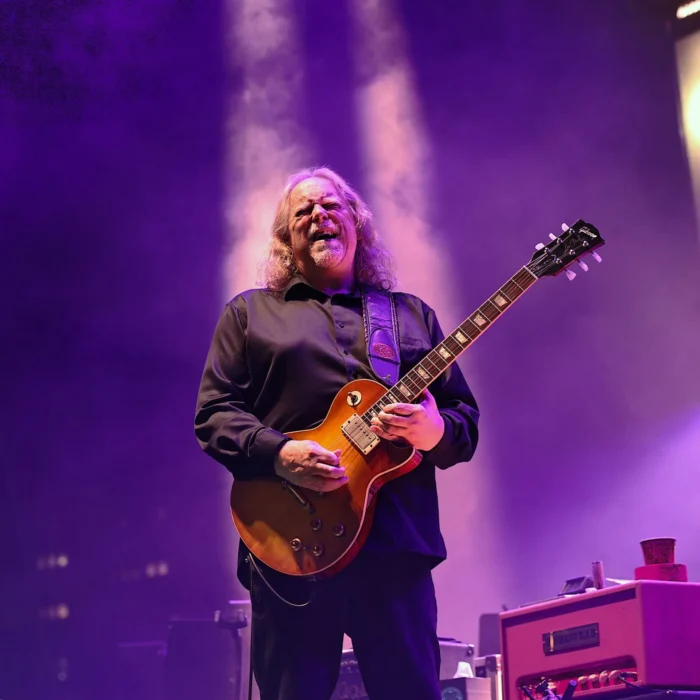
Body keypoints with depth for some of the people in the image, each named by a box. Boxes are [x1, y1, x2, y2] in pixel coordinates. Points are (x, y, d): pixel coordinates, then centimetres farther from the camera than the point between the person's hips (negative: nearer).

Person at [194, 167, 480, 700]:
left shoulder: (412, 314, 19)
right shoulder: (249, 313, 14)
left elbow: (466, 420, 15)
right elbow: (213, 414, 5)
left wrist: (435, 432, -9)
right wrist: (278, 453, -14)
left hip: (397, 543, 2)